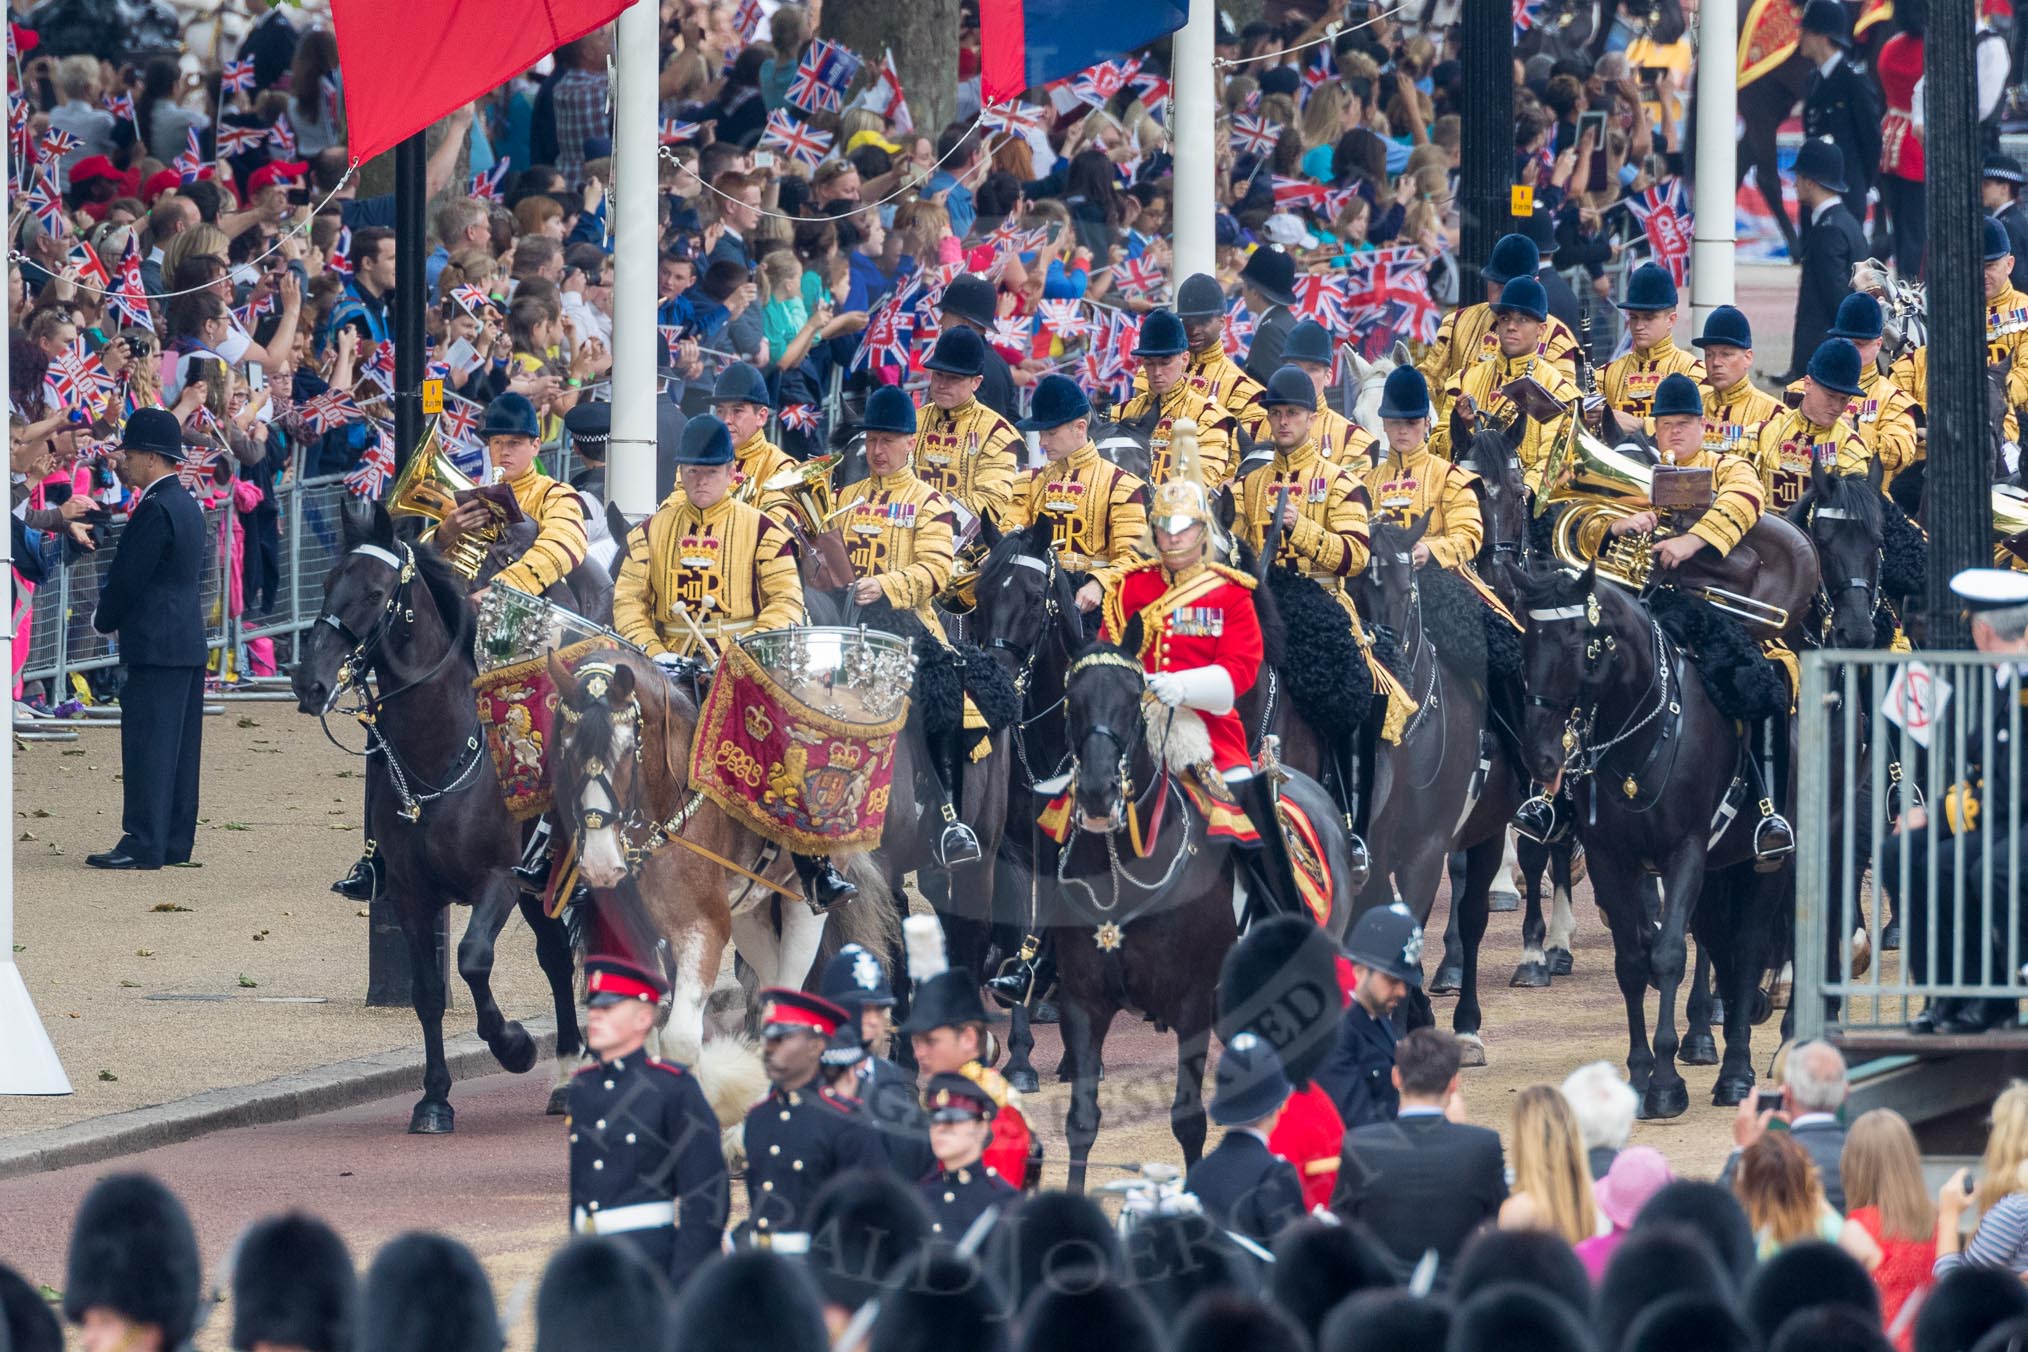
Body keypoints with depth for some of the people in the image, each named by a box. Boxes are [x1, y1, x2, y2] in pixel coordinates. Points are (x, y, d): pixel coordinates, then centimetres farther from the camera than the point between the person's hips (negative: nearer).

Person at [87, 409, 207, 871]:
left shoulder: (155, 510, -16)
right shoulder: (185, 504, 14)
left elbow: (128, 578, -14)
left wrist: (103, 620, 1)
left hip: (154, 643, -10)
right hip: (188, 643, 10)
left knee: (147, 745, -8)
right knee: (179, 745, 11)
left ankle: (143, 844, -8)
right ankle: (175, 841, 14)